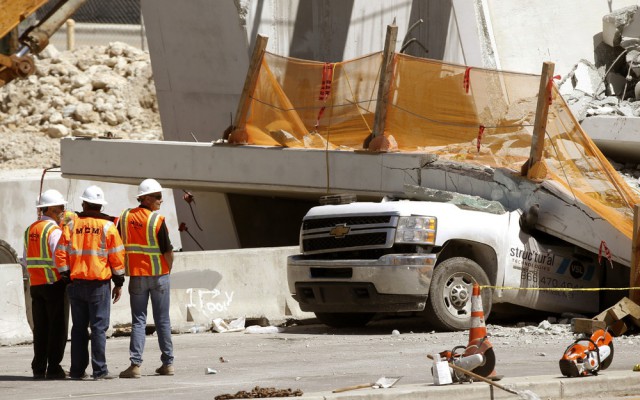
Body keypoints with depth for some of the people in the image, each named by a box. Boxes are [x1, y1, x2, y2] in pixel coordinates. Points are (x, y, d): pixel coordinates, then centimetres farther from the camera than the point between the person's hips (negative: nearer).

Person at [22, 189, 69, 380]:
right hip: (55, 284, -7)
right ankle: (53, 368, -3)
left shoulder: (30, 230, 12)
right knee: (57, 326, -2)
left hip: (35, 284, 7)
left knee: (40, 327, 10)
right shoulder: (54, 231, -12)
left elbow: (26, 261, 15)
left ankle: (39, 368, 9)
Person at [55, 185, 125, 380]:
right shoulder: (107, 226, -2)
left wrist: (66, 276, 9)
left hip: (76, 283, 3)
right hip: (99, 283, -3)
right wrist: (119, 283, 4)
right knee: (99, 327, -3)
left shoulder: (72, 225, 4)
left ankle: (77, 370, 11)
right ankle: (100, 370, -8)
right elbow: (117, 256, -3)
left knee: (79, 327, 10)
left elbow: (60, 254, 1)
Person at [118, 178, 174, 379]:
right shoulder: (157, 220, -12)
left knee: (138, 320, 3)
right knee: (162, 320, 8)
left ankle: (135, 364, -9)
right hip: (159, 274, -2)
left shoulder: (124, 217, 0)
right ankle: (168, 363, 13)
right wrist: (167, 270, 7)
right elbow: (168, 251, -11)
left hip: (136, 275, 2)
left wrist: (122, 273, 14)